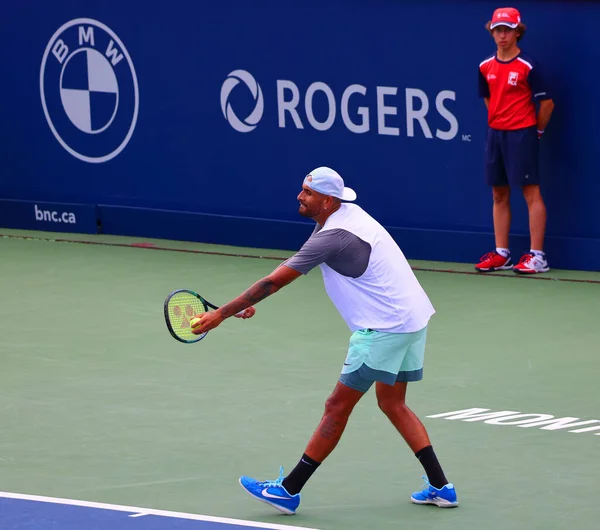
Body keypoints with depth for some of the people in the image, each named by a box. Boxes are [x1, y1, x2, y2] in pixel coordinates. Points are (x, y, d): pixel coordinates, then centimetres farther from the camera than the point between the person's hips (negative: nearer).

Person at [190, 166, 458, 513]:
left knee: (338, 406, -4)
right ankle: (440, 488, 17)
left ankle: (288, 491, 1)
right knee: (392, 403, 20)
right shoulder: (349, 213, 10)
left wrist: (222, 314, -13)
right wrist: (250, 301, 11)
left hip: (384, 328, -10)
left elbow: (276, 281, -18)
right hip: (413, 318, 10)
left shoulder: (332, 236, -19)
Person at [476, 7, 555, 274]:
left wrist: (536, 131, 1)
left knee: (531, 192, -5)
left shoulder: (527, 66, -10)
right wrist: (498, 124, 15)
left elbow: (547, 103, -6)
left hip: (521, 134, -6)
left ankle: (537, 256, -5)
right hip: (495, 133, 6)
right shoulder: (486, 67, 7)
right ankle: (501, 254, 17)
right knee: (499, 194, 10)